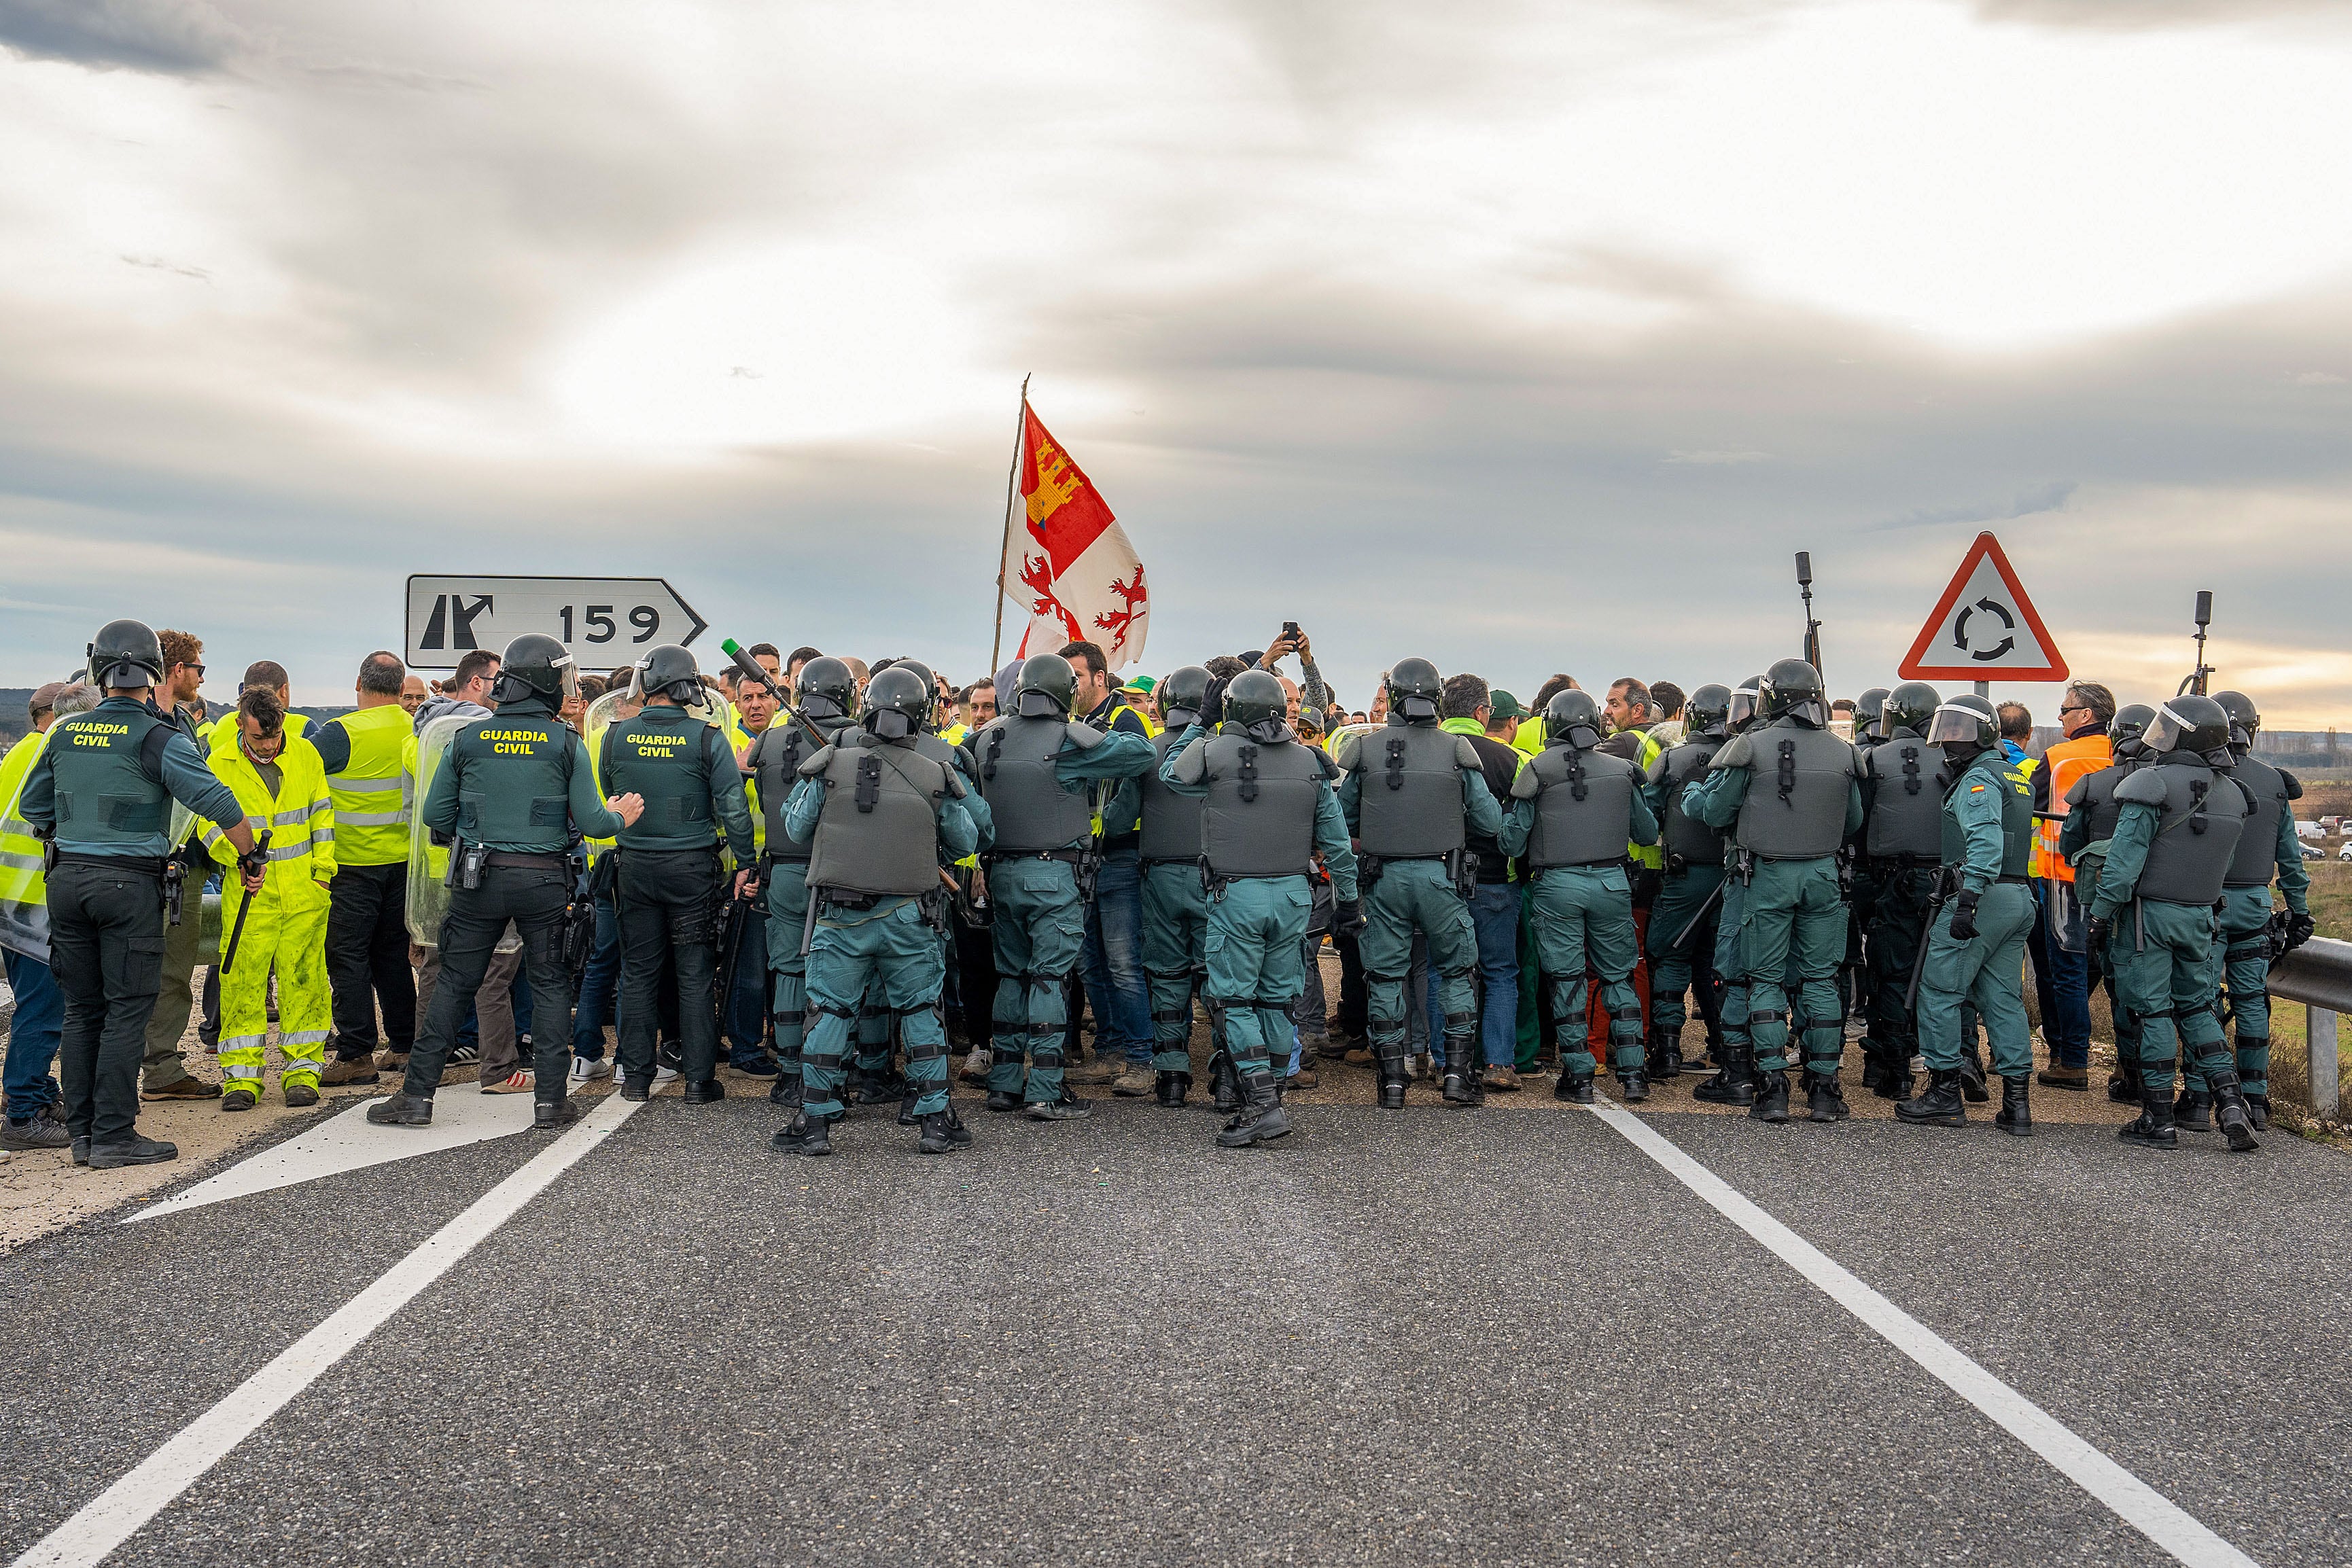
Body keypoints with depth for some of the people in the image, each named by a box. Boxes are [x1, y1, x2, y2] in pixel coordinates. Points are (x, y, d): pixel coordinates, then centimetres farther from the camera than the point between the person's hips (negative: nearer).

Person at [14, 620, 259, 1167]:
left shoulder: (65, 733, 7)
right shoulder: (158, 738, -10)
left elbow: (31, 808, 17)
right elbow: (217, 802, -15)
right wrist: (248, 858, -1)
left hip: (67, 878, 5)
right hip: (130, 883, -5)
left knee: (81, 1008, 12)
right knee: (126, 1010, 0)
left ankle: (82, 1132, 16)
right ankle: (113, 1135, 0)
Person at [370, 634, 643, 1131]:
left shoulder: (467, 738, 1)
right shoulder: (566, 743, -5)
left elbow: (434, 816, 4)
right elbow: (590, 821, -6)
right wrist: (620, 817, 15)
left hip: (479, 880, 2)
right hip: (544, 881, -1)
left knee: (454, 983, 8)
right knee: (551, 985, 9)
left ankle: (417, 1095, 10)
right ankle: (550, 1099, 9)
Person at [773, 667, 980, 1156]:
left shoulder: (828, 768, -4)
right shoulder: (935, 776, -2)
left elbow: (796, 829, 8)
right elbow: (966, 844, 10)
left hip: (840, 915, 0)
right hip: (908, 918, 0)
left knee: (829, 1013, 8)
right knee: (921, 1013, 12)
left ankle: (815, 1121, 11)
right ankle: (936, 1120, 13)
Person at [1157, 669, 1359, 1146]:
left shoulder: (1214, 752, -7)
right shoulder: (1310, 762, 5)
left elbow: (1170, 774, 15)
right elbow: (1337, 843, 8)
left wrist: (1198, 723, 23)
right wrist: (1347, 900, 17)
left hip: (1235, 895, -4)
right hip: (1293, 894, 4)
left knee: (1235, 1002, 1)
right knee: (1277, 1000, 13)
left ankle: (1263, 1105, -9)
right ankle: (1268, 1098, 17)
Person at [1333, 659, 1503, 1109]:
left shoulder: (1364, 749, -1)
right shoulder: (1457, 750, -2)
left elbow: (1344, 820, 8)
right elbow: (1492, 823, 1)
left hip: (1383, 876, 0)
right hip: (1440, 875, 0)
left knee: (1386, 975, 9)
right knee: (1454, 971, 14)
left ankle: (1392, 1080, 10)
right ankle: (1458, 1071, 11)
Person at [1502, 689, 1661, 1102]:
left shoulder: (1537, 770, -3)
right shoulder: (1622, 770, 6)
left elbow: (1513, 842, -2)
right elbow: (1648, 834, 15)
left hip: (1557, 885, -2)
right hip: (1612, 882, 2)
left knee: (1567, 982, 5)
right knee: (1618, 977, 13)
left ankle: (1579, 1078, 7)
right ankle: (1632, 1075, 11)